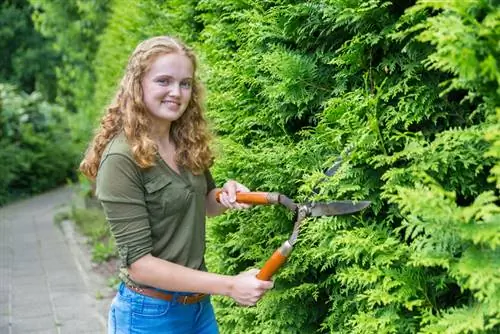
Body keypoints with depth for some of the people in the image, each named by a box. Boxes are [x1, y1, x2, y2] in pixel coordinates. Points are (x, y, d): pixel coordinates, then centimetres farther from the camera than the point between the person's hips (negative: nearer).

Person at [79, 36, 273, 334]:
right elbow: (138, 261, -23)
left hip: (199, 304, 6)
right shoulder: (122, 159, -20)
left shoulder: (188, 143, 0)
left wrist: (226, 196, -6)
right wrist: (228, 285, -26)